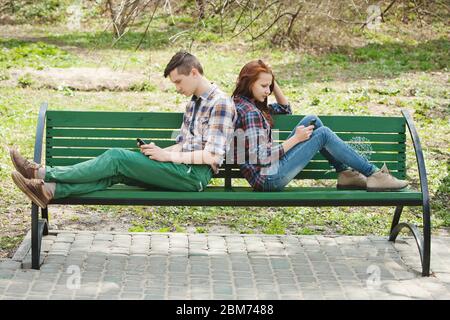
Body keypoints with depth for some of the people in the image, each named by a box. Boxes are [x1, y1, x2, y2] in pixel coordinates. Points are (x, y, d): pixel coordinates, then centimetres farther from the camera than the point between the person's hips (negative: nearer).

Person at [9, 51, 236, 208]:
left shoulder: (220, 103, -9)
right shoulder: (193, 103, 22)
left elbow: (212, 156, -16)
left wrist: (167, 156, -14)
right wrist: (159, 152, 2)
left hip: (196, 174, -8)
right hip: (182, 169, 8)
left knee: (117, 157, -18)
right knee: (116, 172, -13)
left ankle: (44, 174, -17)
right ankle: (51, 190, -28)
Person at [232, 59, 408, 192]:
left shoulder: (245, 103, 12)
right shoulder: (249, 113, -20)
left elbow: (285, 109, 24)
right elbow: (262, 157, -25)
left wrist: (273, 82, 9)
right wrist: (295, 139, -16)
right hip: (269, 178, -10)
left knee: (312, 121, 10)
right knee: (323, 134, -9)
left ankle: (345, 173, 9)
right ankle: (373, 174, -2)